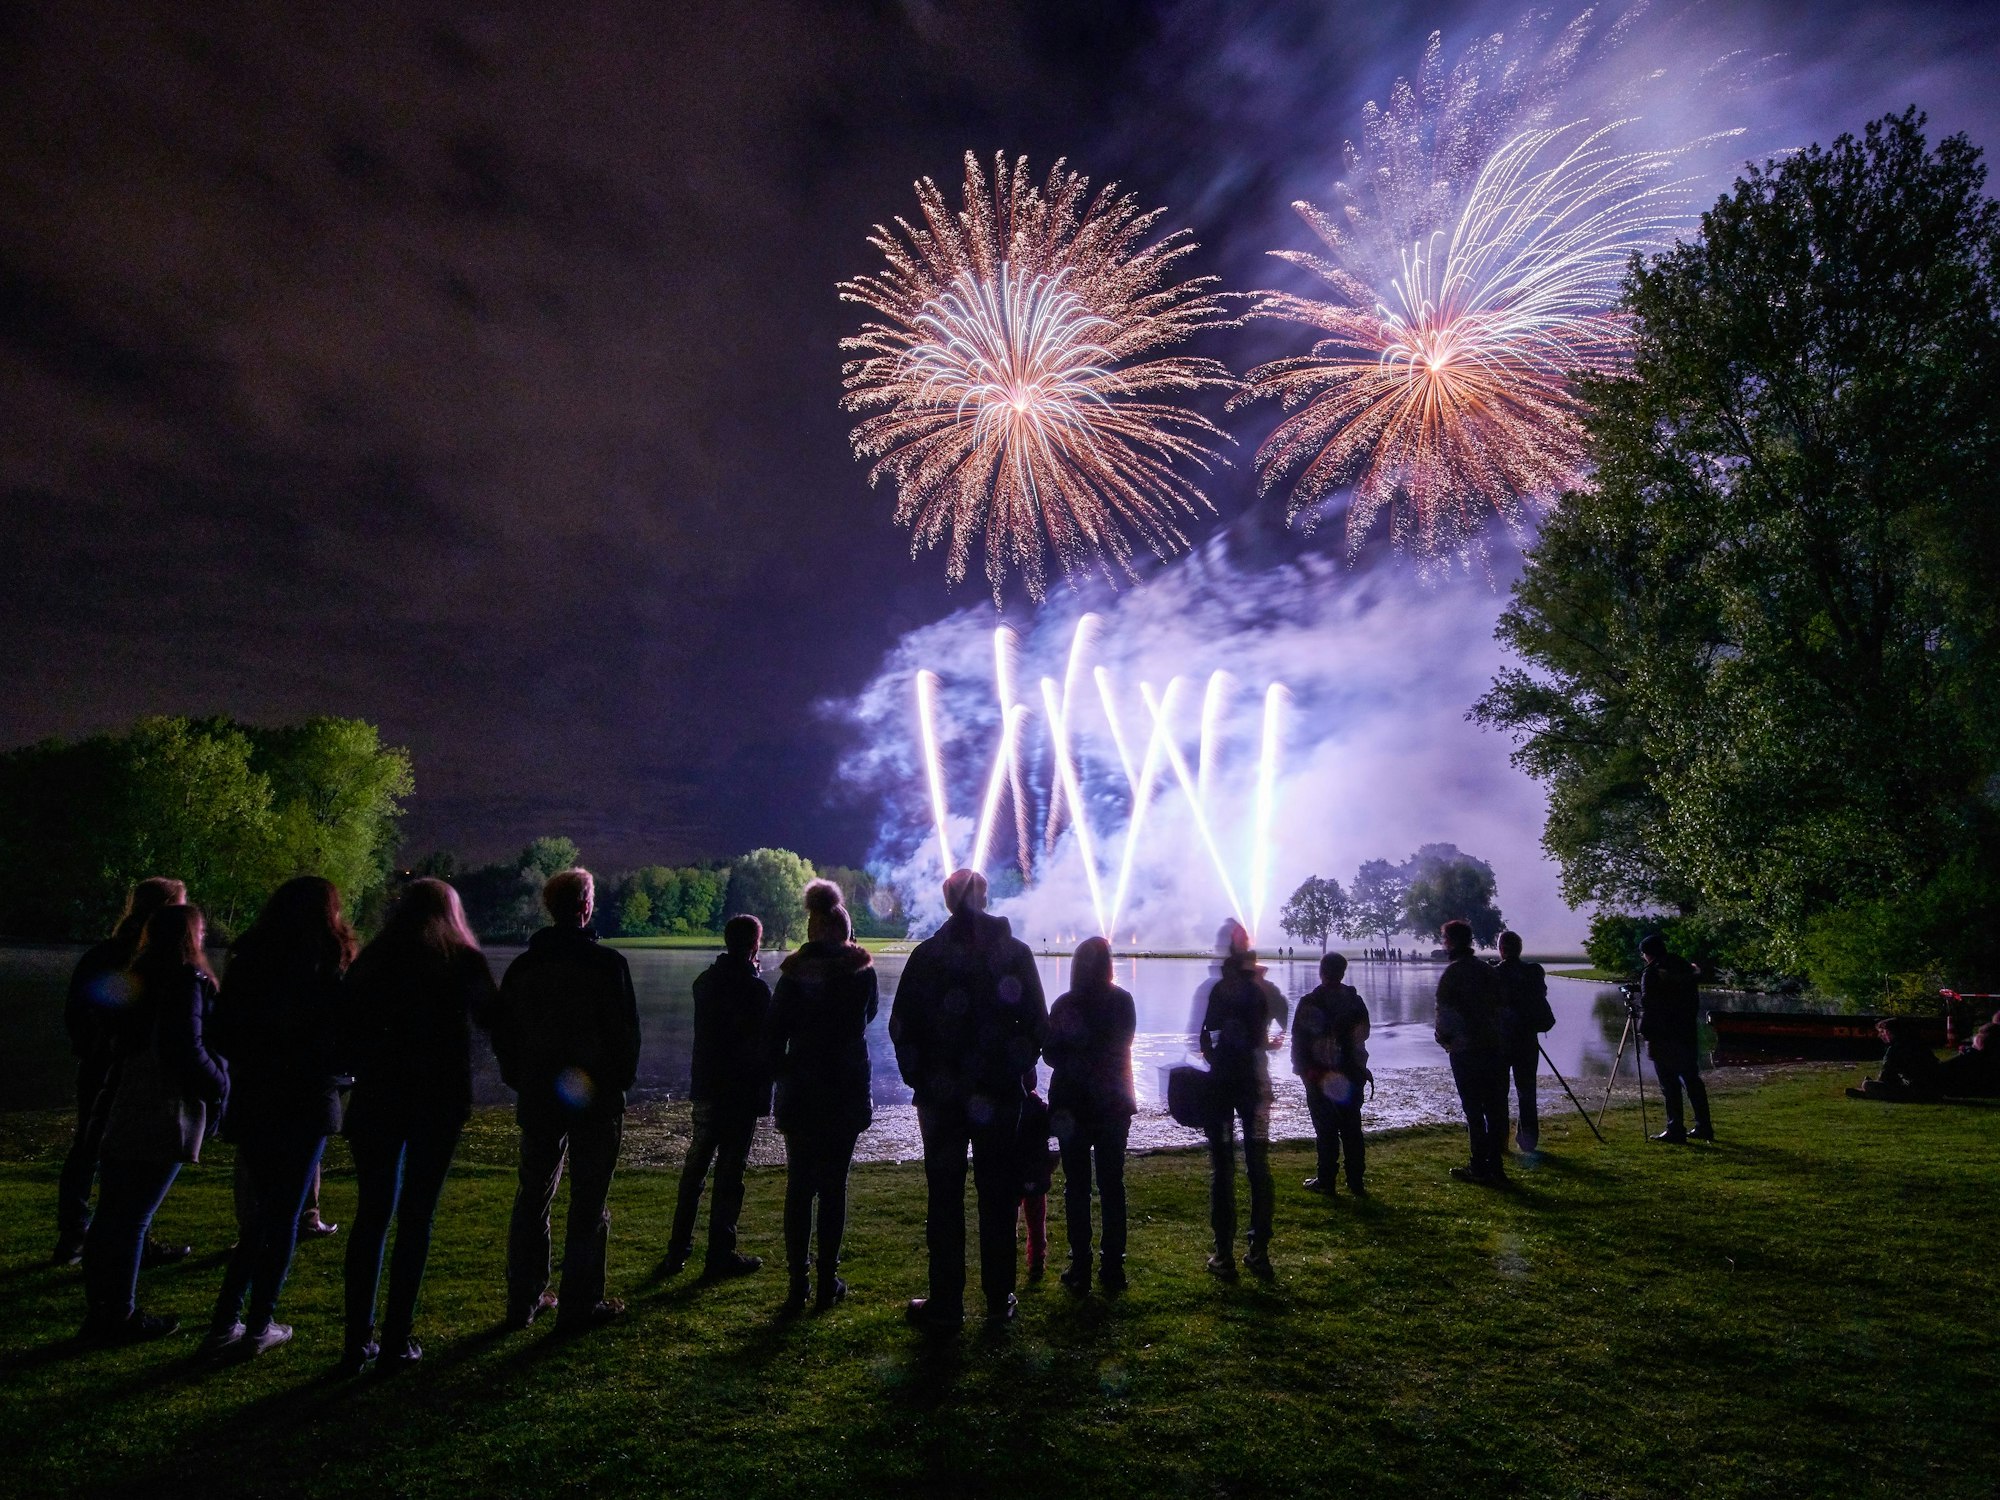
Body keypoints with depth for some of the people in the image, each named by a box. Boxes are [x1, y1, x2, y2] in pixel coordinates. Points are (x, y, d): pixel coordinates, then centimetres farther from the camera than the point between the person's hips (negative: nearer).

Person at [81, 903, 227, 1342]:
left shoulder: (140, 978, 12)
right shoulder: (186, 981, -16)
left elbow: (121, 1042, 19)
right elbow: (186, 1050, -21)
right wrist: (220, 1085, -7)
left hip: (122, 1113, 9)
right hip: (162, 1120, -9)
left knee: (111, 1216, 15)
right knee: (132, 1220, 0)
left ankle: (101, 1310, 26)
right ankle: (119, 1317, 9)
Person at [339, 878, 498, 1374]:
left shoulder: (372, 960, 4)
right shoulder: (464, 961, -2)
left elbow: (345, 1026, 3)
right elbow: (489, 1016, 11)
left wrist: (354, 1072, 17)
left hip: (376, 1100, 2)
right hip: (440, 1103, -2)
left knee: (371, 1214, 11)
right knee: (416, 1218, 4)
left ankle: (358, 1340, 14)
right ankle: (397, 1341, 7)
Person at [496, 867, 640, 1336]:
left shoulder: (522, 967, 3)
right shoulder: (607, 963, -13)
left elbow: (502, 1034, 10)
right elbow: (626, 1032, -11)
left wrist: (521, 1081, 18)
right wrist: (620, 1080, 3)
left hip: (537, 1099, 5)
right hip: (596, 1102, -5)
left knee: (532, 1198, 16)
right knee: (588, 1203, 3)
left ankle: (523, 1301, 24)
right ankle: (580, 1305, 9)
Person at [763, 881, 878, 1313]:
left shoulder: (793, 973, -4)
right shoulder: (861, 970, -4)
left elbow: (773, 1034, -4)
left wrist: (781, 1074, 9)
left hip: (800, 1095, 1)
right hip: (846, 1095, 0)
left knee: (799, 1187, 9)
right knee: (834, 1186, 7)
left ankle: (798, 1283, 11)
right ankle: (828, 1281, 11)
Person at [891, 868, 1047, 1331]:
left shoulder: (927, 954, -5)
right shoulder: (1016, 951, -1)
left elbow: (902, 1024, -3)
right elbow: (1037, 1023, 1)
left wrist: (917, 1077, 7)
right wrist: (1018, 1068, 12)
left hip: (941, 1095, -1)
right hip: (1000, 1094, 2)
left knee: (944, 1197, 6)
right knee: (997, 1196, 11)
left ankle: (945, 1304, 12)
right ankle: (999, 1299, 19)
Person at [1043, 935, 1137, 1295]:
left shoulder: (1064, 1005, -9)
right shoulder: (1122, 1002, -4)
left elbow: (1051, 1053, -5)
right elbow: (1121, 1047, 4)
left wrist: (1072, 1058, 6)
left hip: (1072, 1105, -2)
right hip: (1115, 1103, 2)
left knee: (1077, 1187, 5)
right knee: (1112, 1185, 9)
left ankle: (1081, 1269, 6)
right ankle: (1112, 1268, 11)